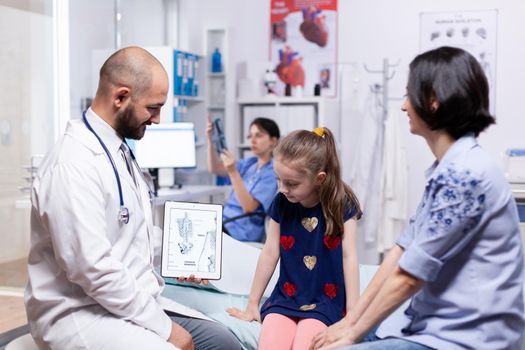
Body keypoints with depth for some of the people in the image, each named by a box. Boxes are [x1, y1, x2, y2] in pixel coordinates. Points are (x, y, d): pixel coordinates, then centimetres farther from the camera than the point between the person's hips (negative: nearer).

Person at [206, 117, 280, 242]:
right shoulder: (250, 163, 9)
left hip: (241, 235, -7)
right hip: (225, 223, 7)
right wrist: (210, 139, -11)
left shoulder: (272, 173, -14)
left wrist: (233, 172, -32)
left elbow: (248, 207, -24)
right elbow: (215, 168, 3)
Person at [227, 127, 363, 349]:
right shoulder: (281, 203, 1)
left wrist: (352, 313, -9)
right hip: (285, 298, 2)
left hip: (325, 300, -2)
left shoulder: (341, 204, -6)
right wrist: (252, 304, 9)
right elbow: (270, 252, 5)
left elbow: (348, 256, -5)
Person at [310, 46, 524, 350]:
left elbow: (409, 275, -18)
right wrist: (351, 319, 6)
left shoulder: (464, 173, -22)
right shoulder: (449, 169, 9)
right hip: (435, 324, 9)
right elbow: (403, 250, 8)